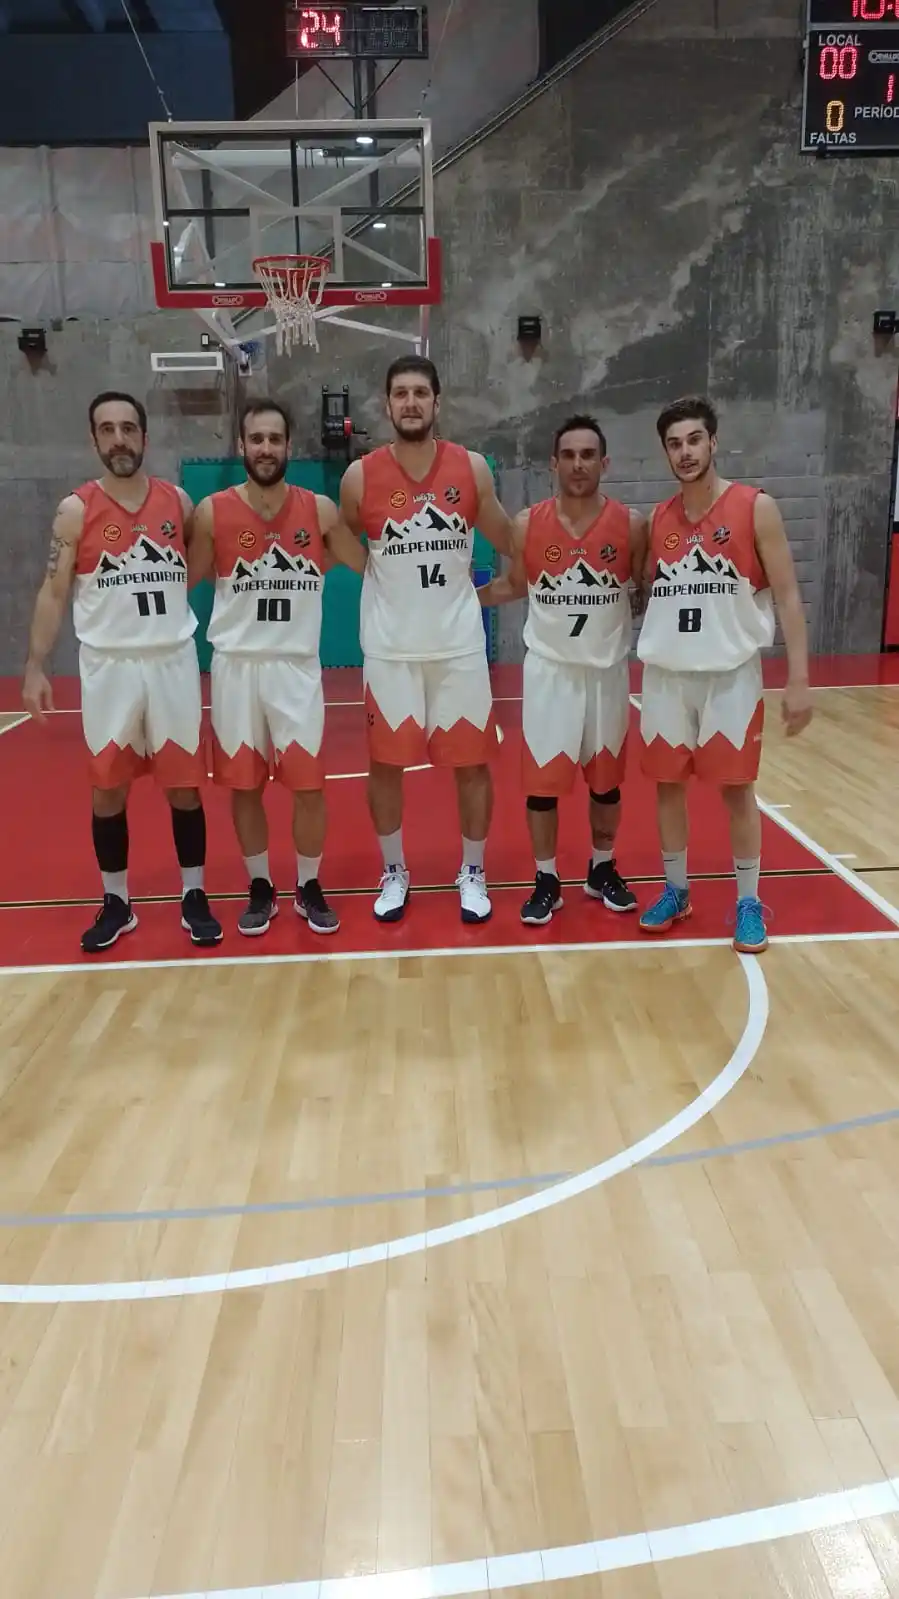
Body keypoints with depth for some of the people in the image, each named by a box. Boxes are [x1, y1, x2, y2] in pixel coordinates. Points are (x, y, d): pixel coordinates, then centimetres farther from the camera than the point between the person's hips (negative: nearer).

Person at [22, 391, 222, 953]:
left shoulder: (178, 502, 3)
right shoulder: (76, 510, -2)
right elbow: (54, 593, -3)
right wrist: (36, 668, -9)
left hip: (174, 661, 1)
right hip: (108, 666, -1)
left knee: (185, 784, 6)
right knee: (108, 789, 7)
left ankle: (194, 898, 19)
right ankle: (116, 904, 21)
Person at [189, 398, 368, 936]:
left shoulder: (321, 511, -2)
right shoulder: (212, 513, -3)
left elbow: (370, 567, 9)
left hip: (298, 663, 0)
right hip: (236, 663, 0)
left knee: (308, 782, 3)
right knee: (244, 784, 7)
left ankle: (309, 887, 21)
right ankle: (261, 887, 24)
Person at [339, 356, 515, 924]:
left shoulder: (472, 469, -3)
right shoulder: (360, 477, -5)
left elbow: (509, 542, 8)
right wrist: (389, 585, 2)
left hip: (460, 643, 0)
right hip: (389, 647, 0)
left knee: (472, 761, 6)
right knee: (385, 763, 7)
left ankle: (474, 874, 23)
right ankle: (395, 874, 25)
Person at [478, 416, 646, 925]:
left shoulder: (631, 524, -6)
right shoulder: (528, 525, -4)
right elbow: (514, 586, 10)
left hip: (608, 670, 1)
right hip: (549, 669, 0)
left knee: (607, 778, 12)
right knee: (541, 780, 1)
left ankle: (603, 870, 30)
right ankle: (547, 881, 16)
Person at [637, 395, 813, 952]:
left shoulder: (756, 508, -5)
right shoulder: (658, 520, 6)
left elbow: (787, 596, -7)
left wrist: (799, 679, -12)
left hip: (732, 672, -4)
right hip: (666, 673, 4)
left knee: (737, 787, 3)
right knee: (668, 783, 10)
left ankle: (748, 902, 17)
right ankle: (676, 891, 26)